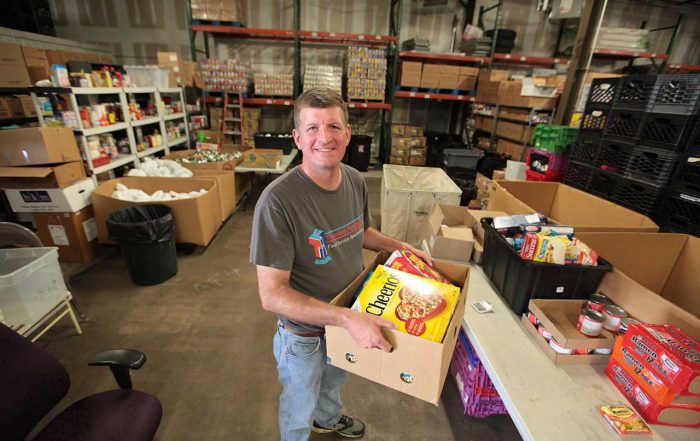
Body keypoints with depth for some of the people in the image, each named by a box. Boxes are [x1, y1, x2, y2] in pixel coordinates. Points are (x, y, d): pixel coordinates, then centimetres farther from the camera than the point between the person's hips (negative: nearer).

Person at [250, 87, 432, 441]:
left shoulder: (355, 180, -12)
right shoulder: (277, 201, -33)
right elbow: (271, 295, -31)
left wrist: (399, 246, -3)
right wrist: (347, 318, -37)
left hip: (348, 317, 6)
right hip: (304, 333, -6)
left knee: (333, 381, 36)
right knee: (300, 410, 25)